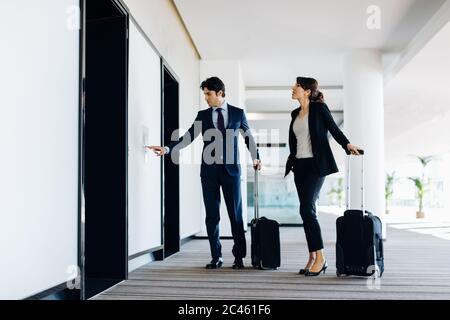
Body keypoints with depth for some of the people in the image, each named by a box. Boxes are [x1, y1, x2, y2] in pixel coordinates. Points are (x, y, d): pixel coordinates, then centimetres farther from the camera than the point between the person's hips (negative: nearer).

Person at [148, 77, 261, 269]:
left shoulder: (238, 113, 5)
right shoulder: (202, 115, 8)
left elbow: (249, 137, 13)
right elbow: (188, 137, 1)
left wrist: (255, 158, 5)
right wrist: (167, 149, -12)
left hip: (231, 169, -1)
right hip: (209, 169, 2)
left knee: (236, 214, 0)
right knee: (212, 215, 4)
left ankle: (239, 257, 11)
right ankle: (216, 257, 13)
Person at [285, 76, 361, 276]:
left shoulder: (319, 108, -4)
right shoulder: (295, 114, 15)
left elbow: (333, 129, -2)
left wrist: (347, 144, -16)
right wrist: (291, 161, 18)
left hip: (316, 164, -7)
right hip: (300, 165, 7)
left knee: (307, 209, -15)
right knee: (307, 211, 6)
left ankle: (320, 257, -7)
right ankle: (312, 258, 10)